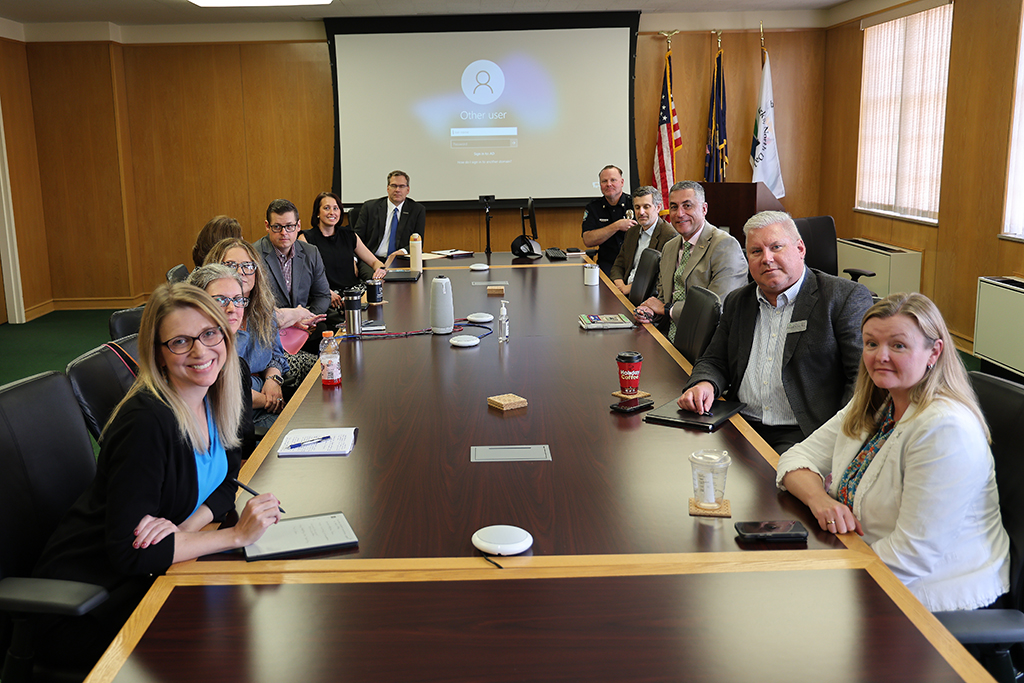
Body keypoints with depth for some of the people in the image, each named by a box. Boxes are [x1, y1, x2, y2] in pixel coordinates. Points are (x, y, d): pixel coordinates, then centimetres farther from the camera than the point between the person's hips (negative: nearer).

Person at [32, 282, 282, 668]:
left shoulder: (212, 397, -4)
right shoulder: (147, 422, -28)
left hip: (146, 573, 7)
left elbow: (226, 480, 5)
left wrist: (185, 527, -16)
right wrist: (236, 535, -27)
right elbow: (128, 551, -29)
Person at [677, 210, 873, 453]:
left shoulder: (846, 297, -1)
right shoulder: (737, 302, 17)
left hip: (801, 433, -5)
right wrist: (705, 384, -4)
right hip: (741, 428, 5)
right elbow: (714, 361, 21)